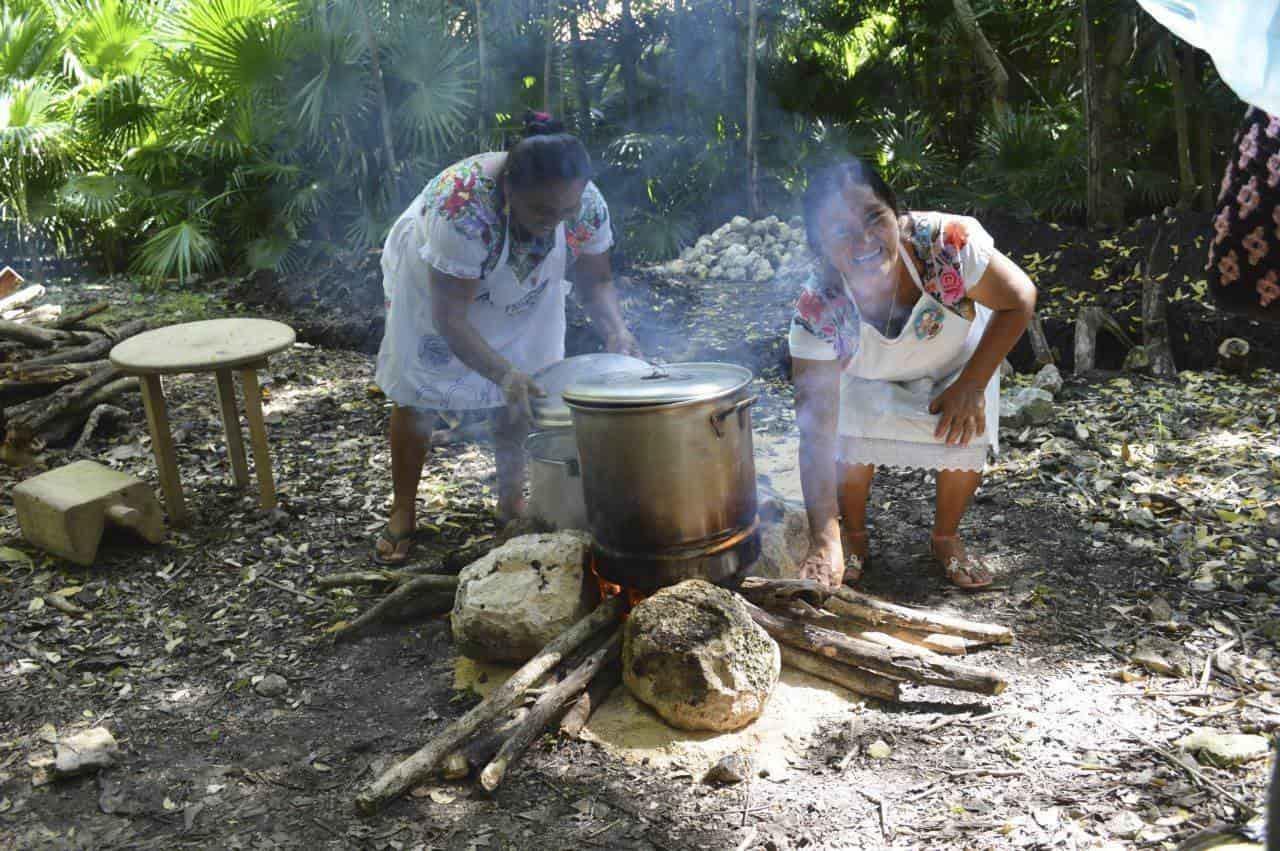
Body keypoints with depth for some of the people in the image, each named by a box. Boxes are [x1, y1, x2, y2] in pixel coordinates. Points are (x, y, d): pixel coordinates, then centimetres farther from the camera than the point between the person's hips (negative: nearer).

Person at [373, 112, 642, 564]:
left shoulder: (588, 204, -30)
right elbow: (449, 316, -41)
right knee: (417, 393, 2)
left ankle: (512, 500, 21)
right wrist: (503, 373, -53)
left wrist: (615, 330, -34)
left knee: (521, 394, 2)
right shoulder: (463, 208, -45)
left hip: (522, 292, 4)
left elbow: (595, 279, -14)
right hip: (432, 281, -3)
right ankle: (402, 513, 19)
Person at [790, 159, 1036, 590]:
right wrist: (824, 542, -43)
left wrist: (972, 385, -28)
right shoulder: (817, 310, -36)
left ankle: (947, 536, 11)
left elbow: (1019, 300, -21)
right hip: (869, 380, 0)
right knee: (854, 429, -21)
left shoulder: (943, 243, -39)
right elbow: (816, 434, -37)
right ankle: (854, 533, 8)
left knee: (967, 434, -17)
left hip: (958, 361, 1)